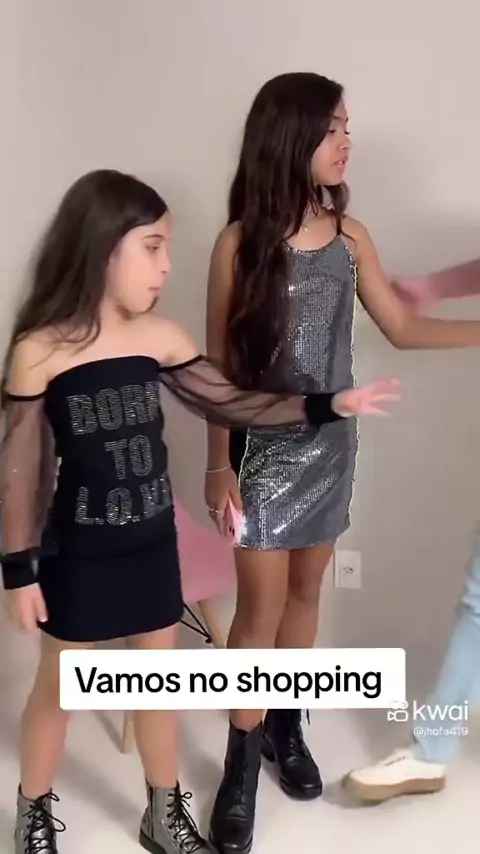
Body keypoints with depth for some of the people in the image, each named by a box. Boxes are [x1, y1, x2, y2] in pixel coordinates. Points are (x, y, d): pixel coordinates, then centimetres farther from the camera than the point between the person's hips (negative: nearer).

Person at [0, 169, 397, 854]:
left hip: (152, 545, 4)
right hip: (77, 555, -4)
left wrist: (328, 405, -8)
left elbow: (231, 405, 1)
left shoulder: (160, 338, -6)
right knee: (58, 689, 15)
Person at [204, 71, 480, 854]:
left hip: (331, 442, 5)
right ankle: (242, 764, 19)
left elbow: (402, 327, 9)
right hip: (264, 446, -4)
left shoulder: (350, 236, 1)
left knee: (306, 589, 16)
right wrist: (219, 463, -9)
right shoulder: (242, 242, -13)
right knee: (261, 605, 2)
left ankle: (285, 724, 36)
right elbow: (219, 362, -9)